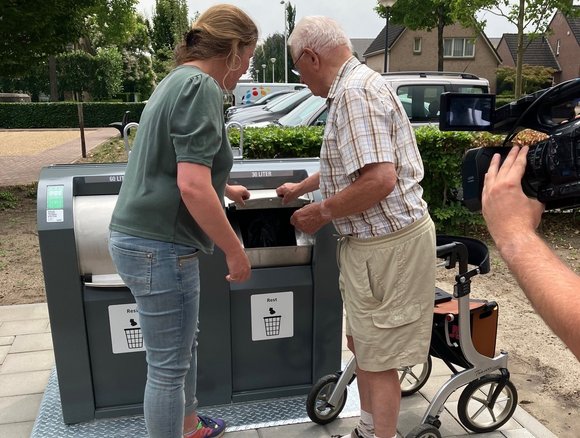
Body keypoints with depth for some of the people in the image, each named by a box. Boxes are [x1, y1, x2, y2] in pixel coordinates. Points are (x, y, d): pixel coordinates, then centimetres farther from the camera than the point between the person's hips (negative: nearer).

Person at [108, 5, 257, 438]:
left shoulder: (179, 80, 15)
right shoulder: (201, 87, -16)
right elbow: (192, 187, -26)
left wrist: (225, 188, 43)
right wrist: (235, 251, -15)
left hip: (140, 237, 11)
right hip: (159, 246, -11)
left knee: (184, 344, 25)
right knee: (168, 366, 5)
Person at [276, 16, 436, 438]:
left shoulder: (356, 91, -19)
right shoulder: (355, 86, 15)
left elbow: (379, 179, -29)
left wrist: (321, 212, -16)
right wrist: (302, 186, 36)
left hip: (388, 244, -11)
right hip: (373, 240, 11)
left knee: (378, 359, 4)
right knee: (362, 343, 22)